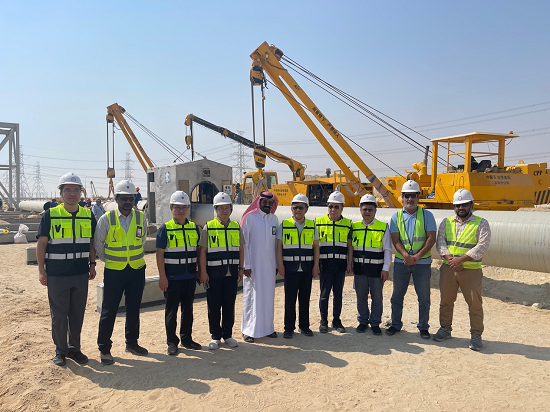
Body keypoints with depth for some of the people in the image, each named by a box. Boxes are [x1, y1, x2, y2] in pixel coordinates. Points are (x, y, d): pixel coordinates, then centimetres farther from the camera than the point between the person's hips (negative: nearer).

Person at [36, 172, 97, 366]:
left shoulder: (88, 216, 5)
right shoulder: (50, 215, -4)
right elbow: (41, 244, -2)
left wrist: (92, 265, 8)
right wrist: (41, 271, -5)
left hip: (81, 274, 3)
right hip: (56, 275, -3)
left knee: (78, 314, 12)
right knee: (58, 315, 7)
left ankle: (74, 348, 27)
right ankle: (60, 351, 23)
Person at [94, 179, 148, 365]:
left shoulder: (141, 217, 0)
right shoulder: (106, 219, -7)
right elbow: (98, 243, 4)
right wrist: (107, 259, 10)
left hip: (137, 270, 3)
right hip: (114, 271, -3)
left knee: (134, 308, 13)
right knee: (109, 310, 2)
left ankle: (132, 343, 29)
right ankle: (104, 348, 16)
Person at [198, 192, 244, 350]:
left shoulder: (236, 227, 9)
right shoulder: (208, 227, -2)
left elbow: (241, 250, 12)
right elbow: (202, 251, -4)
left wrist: (241, 269, 7)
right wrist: (203, 272, -9)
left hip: (232, 273, 3)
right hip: (214, 273, -3)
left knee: (229, 305, 10)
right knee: (214, 306, 5)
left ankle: (228, 335, 23)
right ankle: (215, 336, 19)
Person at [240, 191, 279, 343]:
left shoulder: (274, 219, 10)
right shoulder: (250, 217, -6)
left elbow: (276, 243, 13)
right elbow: (243, 242, -7)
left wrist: (276, 264, 11)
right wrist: (246, 265, -11)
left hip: (269, 265, 5)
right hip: (253, 265, -5)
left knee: (268, 296, 11)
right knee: (252, 296, 1)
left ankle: (267, 327, 23)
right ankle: (248, 330, 12)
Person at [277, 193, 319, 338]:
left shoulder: (312, 225, 7)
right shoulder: (284, 225, 1)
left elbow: (316, 246, 8)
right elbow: (279, 246, 1)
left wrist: (316, 266, 2)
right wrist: (280, 266, -5)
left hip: (307, 267, 2)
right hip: (290, 267, -2)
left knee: (305, 298, 9)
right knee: (290, 298, 2)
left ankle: (304, 326, 23)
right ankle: (289, 328, 14)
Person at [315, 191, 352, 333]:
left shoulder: (347, 224, 7)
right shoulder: (319, 222, 2)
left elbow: (349, 245, 9)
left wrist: (349, 263, 2)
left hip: (340, 264, 2)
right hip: (325, 264, -1)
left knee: (338, 294, 9)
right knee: (324, 293, 3)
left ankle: (336, 320, 22)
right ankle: (323, 321, 17)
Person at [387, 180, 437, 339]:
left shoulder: (427, 215, 1)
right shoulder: (396, 217, 6)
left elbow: (431, 238, -6)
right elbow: (395, 240, -2)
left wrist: (417, 256, -16)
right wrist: (406, 255, -18)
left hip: (422, 262, -1)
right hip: (401, 262, 2)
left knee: (424, 297, 6)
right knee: (397, 295, 9)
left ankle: (423, 327, 21)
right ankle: (396, 324, 23)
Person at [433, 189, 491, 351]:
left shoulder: (481, 223, 1)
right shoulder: (446, 222, 11)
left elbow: (482, 246, -10)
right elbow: (440, 242, 1)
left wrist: (461, 259, -18)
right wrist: (450, 259, -15)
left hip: (471, 270, -3)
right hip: (448, 269, 3)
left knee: (475, 303, 2)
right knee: (446, 301, 12)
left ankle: (476, 335, 17)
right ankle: (445, 329, 27)